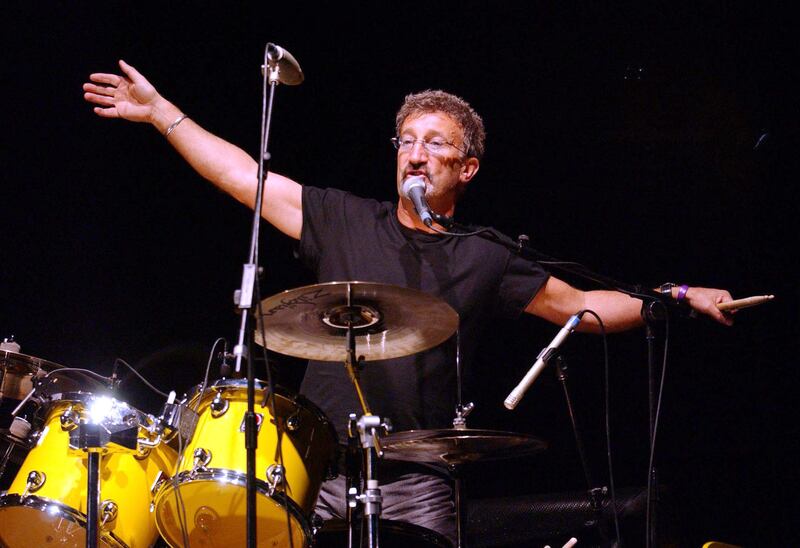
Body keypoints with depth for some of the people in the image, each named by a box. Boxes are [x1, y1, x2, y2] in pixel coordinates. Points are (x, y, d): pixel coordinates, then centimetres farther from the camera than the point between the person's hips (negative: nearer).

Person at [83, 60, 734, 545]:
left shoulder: (484, 259, 8)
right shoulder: (344, 222, 7)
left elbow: (577, 304, 13)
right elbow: (243, 175, 6)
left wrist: (677, 298, 6)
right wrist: (158, 109, 4)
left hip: (417, 490, 0)